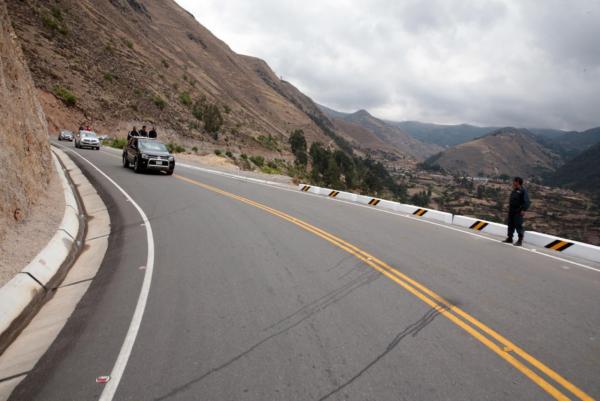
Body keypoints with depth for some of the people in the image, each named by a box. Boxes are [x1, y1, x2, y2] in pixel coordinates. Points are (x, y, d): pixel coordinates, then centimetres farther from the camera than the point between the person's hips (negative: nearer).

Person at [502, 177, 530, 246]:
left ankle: (520, 240, 2)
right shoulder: (514, 191, 14)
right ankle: (510, 238, 24)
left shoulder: (523, 190, -12)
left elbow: (527, 201, -17)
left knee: (518, 225, -6)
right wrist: (509, 207, 21)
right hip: (511, 210, 9)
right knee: (510, 224, 13)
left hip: (518, 211, -9)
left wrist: (524, 210, -23)